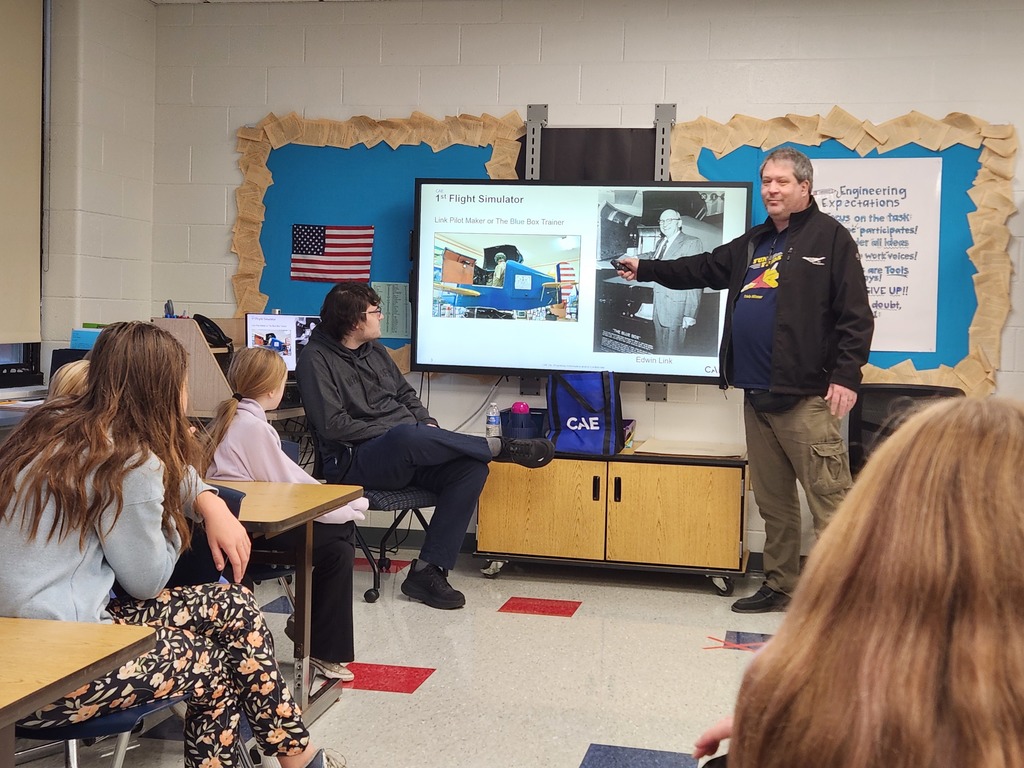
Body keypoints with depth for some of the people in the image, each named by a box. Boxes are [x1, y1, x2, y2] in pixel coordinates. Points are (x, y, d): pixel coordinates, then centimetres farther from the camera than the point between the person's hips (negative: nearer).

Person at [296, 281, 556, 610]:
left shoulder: (375, 350, 19)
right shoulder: (316, 359, -4)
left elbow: (406, 395, 25)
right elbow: (332, 424, -13)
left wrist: (428, 425, 5)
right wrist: (391, 433, -15)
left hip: (405, 456, 8)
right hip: (354, 462, -7)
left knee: (472, 468, -20)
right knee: (408, 435, -40)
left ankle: (428, 571, -23)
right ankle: (500, 447, -18)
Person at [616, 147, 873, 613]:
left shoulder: (829, 237, -3)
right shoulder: (752, 243, 20)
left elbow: (854, 314, -9)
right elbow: (703, 269, 31)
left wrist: (846, 375, -16)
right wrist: (645, 270, 29)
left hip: (806, 397, -8)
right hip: (757, 395, 8)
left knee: (829, 498, -8)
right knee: (772, 499, 14)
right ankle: (778, 587, 22)